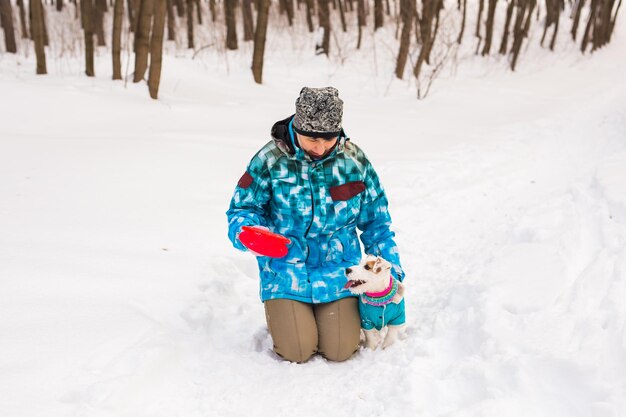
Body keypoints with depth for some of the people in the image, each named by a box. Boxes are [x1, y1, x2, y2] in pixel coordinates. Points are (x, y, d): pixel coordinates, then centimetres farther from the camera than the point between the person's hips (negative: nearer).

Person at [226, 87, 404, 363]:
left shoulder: (354, 159, -3)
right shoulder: (271, 159, -11)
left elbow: (375, 220, 8)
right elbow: (242, 209, -3)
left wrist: (390, 266, 4)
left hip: (337, 274, 2)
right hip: (287, 274, -1)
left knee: (339, 352, -3)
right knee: (296, 352, -9)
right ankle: (282, 315, 25)